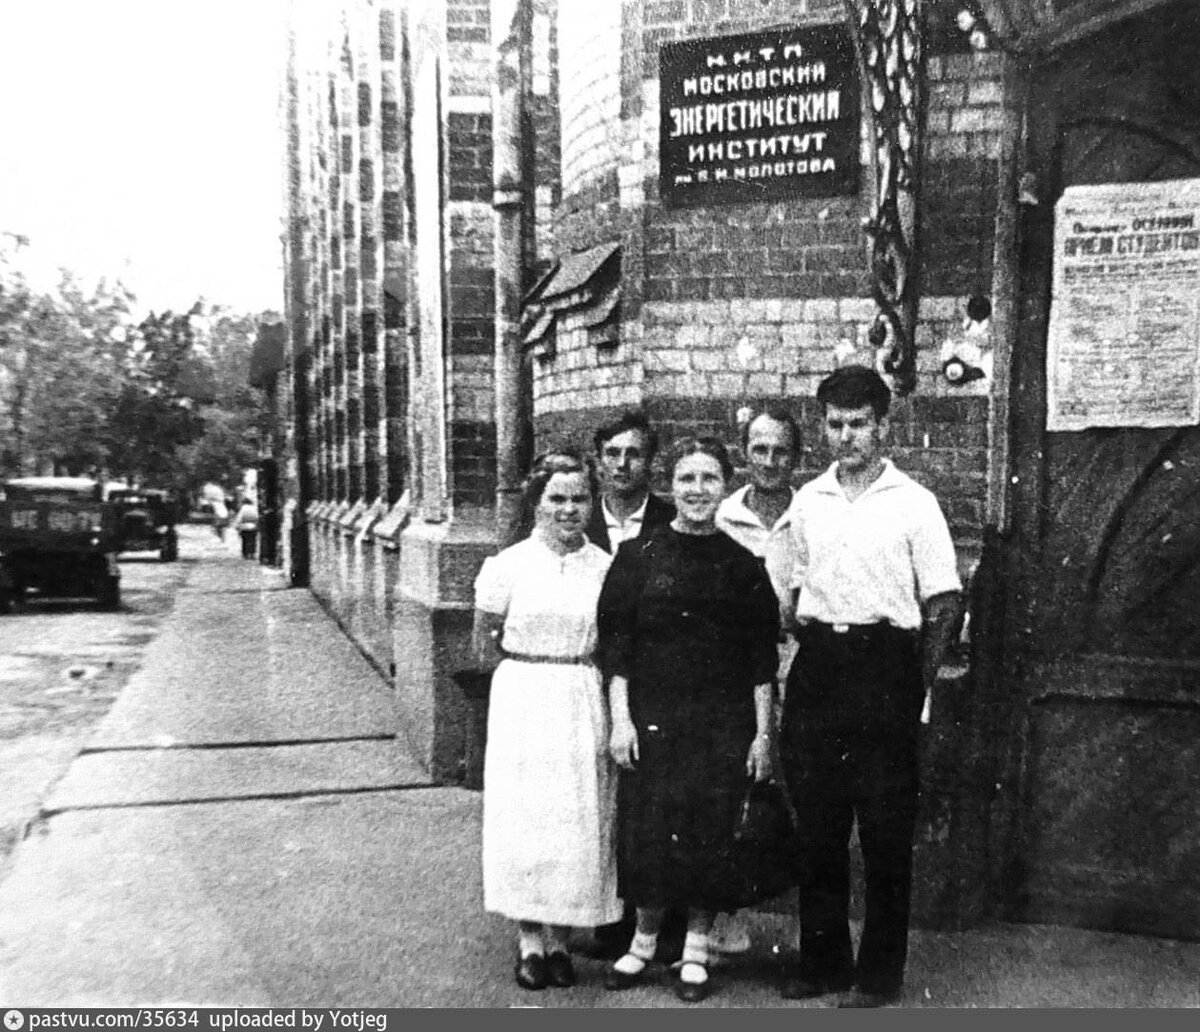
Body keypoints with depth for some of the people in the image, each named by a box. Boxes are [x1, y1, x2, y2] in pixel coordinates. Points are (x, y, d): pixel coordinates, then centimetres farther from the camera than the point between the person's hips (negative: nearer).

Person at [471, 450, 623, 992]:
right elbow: (485, 647, 4)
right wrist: (531, 670, -1)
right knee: (525, 819, 3)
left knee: (581, 822, 6)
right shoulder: (507, 566, -4)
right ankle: (529, 940, 19)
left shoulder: (604, 566, 1)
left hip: (585, 706, 2)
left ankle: (560, 937, 22)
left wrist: (571, 675, -2)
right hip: (524, 703, -1)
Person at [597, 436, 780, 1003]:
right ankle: (644, 936, 25)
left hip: (724, 722, 1)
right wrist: (621, 719, -6)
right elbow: (614, 646, 0)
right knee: (648, 828, 4)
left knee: (712, 829, 5)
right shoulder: (637, 556, 0)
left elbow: (762, 657, 4)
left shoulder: (744, 564, 3)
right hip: (651, 716, 0)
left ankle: (695, 950, 22)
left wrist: (762, 733, 1)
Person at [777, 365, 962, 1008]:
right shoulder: (807, 500, 10)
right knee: (816, 822, 10)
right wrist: (805, 638, 9)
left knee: (885, 829, 3)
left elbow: (943, 603, -2)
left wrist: (916, 685, -4)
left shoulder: (914, 503, -2)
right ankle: (822, 958, 24)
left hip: (885, 664, -4)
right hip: (816, 665, 4)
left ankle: (881, 971, 16)